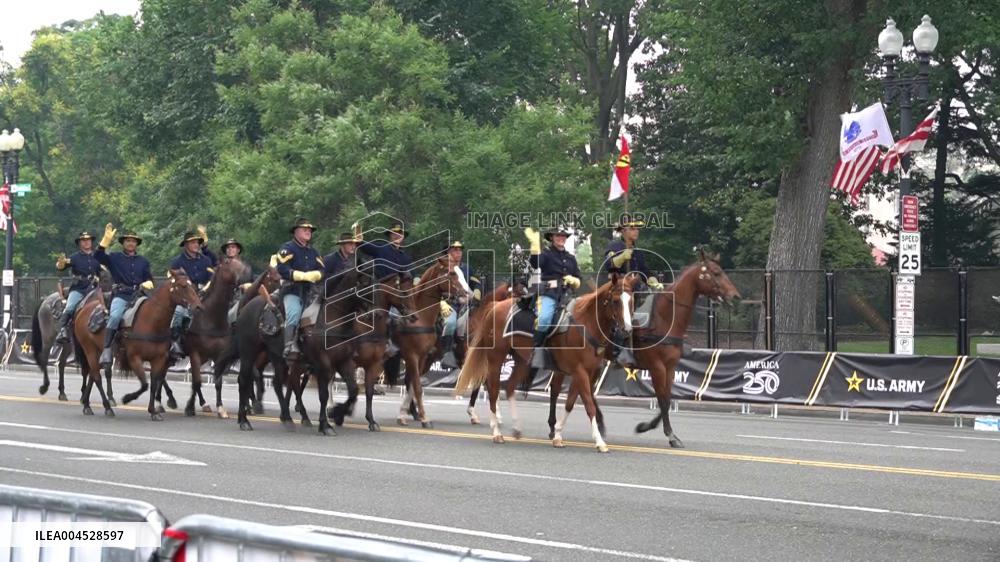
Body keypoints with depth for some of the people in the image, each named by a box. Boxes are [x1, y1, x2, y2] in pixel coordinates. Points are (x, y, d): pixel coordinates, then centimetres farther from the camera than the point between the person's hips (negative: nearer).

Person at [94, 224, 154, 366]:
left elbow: (149, 278, 23)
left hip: (139, 295, 4)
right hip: (120, 294, -4)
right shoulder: (115, 258, 13)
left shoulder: (143, 261, 22)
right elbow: (98, 256, -2)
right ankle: (107, 350, -32)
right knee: (115, 316, -30)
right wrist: (107, 240, -11)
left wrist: (147, 283, -1)